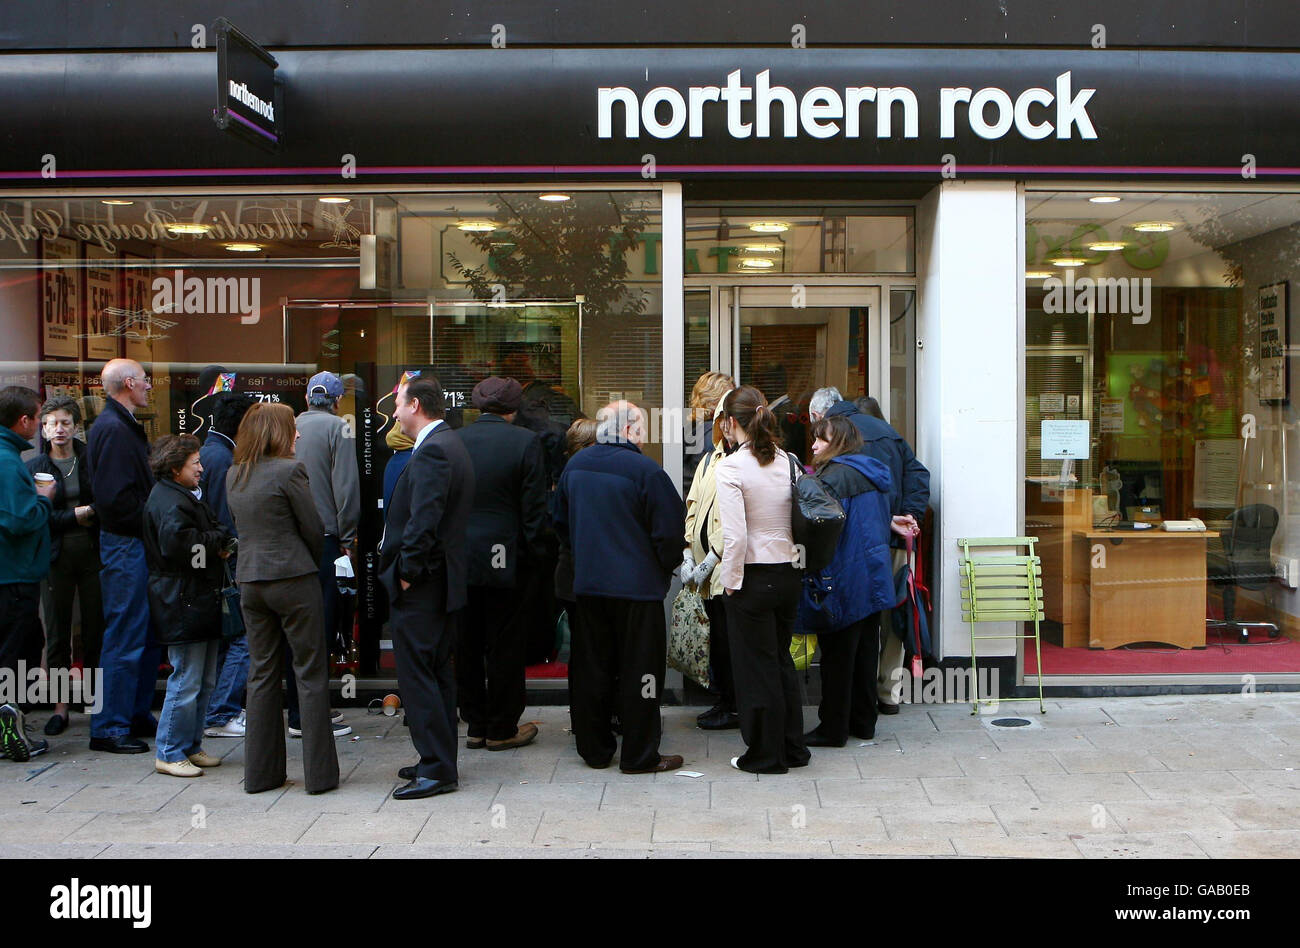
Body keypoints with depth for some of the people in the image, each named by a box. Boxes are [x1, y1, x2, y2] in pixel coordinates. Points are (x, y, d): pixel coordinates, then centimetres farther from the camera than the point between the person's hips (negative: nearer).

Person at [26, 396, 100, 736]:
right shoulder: (35, 468, 4)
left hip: (92, 551, 0)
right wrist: (74, 516, -12)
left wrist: (93, 512, -15)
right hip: (57, 555, 0)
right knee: (57, 632, 5)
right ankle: (61, 705, 13)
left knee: (96, 628, 1)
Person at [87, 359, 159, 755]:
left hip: (138, 544, 10)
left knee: (149, 633, 15)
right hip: (125, 545, -10)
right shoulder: (112, 429, -16)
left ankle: (137, 714, 25)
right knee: (125, 637, -5)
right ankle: (109, 727, 3)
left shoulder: (125, 425, 17)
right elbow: (115, 498, -23)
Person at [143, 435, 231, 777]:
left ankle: (191, 746, 22)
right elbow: (176, 541, -27)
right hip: (183, 604, -11)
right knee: (186, 682, -6)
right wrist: (216, 543, -13)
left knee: (205, 681, 14)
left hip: (201, 601, 11)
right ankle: (170, 753, 3)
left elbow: (217, 529, 23)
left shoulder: (188, 496, 21)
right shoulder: (168, 500, -13)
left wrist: (220, 541, 1)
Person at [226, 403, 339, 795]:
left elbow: (241, 526, 15)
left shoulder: (234, 476, 9)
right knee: (310, 674, 2)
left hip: (249, 582, 6)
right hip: (293, 579, -6)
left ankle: (260, 772, 17)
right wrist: (311, 567, 10)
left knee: (262, 673, 12)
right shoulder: (289, 470, -11)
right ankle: (319, 772, 5)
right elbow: (314, 528, -7)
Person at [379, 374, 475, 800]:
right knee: (437, 673, 16)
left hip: (422, 587, -11)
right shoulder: (451, 444, 15)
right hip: (444, 581, 11)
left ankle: (437, 769, 0)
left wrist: (406, 571, -15)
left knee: (417, 675, -5)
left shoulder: (431, 451, -17)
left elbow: (424, 521, -25)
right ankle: (440, 761, 25)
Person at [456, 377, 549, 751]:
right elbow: (534, 509, -10)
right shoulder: (525, 441, -9)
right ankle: (502, 729, 14)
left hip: (458, 561, 4)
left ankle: (475, 725, 22)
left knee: (467, 646, 13)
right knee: (505, 646, 6)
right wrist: (536, 555, 0)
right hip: (506, 561, -3)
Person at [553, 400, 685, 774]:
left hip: (587, 583, 6)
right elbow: (669, 530, -13)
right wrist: (667, 566, 5)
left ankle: (594, 749, 21)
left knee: (590, 667, 13)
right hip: (637, 585, -6)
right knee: (639, 669, 4)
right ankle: (639, 754, 10)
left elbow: (561, 521, 15)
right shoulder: (644, 470, -16)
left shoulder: (575, 465, 4)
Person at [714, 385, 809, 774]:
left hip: (753, 577, -6)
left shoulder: (731, 467, -15)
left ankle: (765, 754, 16)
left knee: (756, 666, 6)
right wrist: (795, 563, 14)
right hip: (788, 575, 6)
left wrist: (731, 581, -10)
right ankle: (793, 747, 26)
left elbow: (735, 535, -19)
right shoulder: (789, 462, 3)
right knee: (782, 660, 18)